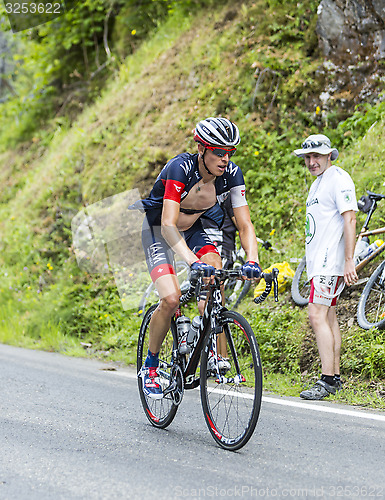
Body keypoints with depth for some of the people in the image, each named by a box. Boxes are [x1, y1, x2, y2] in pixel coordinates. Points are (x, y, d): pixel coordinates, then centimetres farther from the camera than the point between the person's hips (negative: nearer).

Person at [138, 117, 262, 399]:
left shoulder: (231, 174, -19)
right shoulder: (180, 169, -33)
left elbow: (245, 224, -18)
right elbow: (168, 225, -41)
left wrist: (252, 261, -37)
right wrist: (193, 261, -56)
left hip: (194, 229, 4)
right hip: (159, 230, -4)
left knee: (215, 275, -26)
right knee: (171, 299, -22)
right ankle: (150, 365, 1)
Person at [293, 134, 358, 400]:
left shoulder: (339, 179, -10)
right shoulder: (317, 183, 20)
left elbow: (350, 219, -17)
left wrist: (349, 261, -23)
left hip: (331, 261, -10)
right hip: (319, 261, 10)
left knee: (318, 317, -15)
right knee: (328, 317, 10)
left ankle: (328, 380, -15)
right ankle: (335, 377, 15)